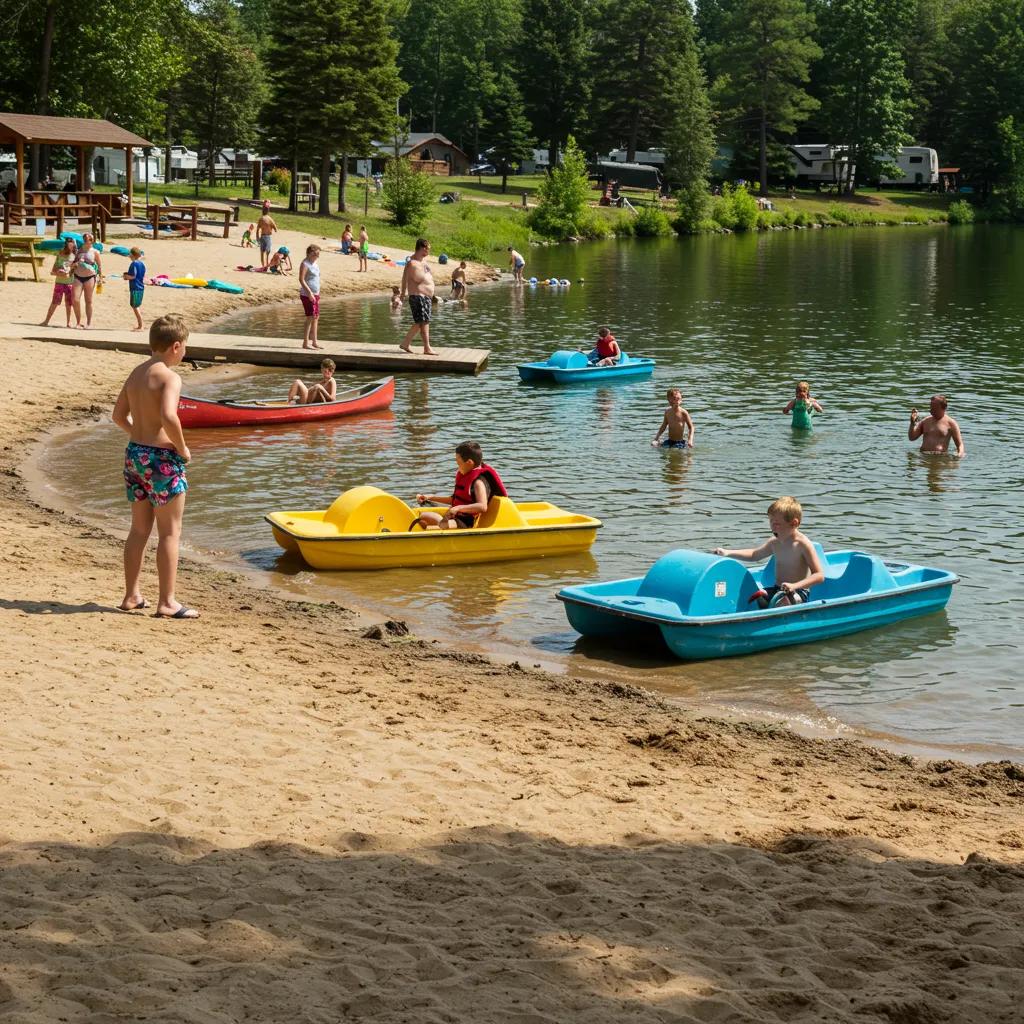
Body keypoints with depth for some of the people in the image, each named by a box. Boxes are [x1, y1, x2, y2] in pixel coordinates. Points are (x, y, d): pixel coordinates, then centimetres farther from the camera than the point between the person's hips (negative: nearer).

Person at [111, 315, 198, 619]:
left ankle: (132, 595, 23)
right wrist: (182, 448, -16)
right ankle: (167, 602, 2)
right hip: (162, 458, -8)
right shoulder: (169, 376, -15)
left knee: (140, 528, 17)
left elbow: (119, 415, 17)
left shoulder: (136, 373, 10)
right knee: (170, 532, 0)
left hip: (134, 453, 8)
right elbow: (169, 417, -30)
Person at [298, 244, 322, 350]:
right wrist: (309, 292, -24)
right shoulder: (305, 264, -11)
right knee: (310, 318, -10)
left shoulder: (315, 264, 15)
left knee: (316, 318, 10)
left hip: (315, 294, 9)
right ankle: (305, 343, -6)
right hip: (307, 295, -9)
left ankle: (314, 342, 16)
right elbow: (301, 279, -18)